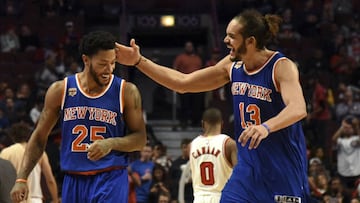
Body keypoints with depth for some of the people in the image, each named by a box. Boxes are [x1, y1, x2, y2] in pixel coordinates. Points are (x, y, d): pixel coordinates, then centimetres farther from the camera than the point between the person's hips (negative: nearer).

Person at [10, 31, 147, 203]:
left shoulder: (126, 92, -4)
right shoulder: (60, 90, 1)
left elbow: (140, 139, 0)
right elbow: (39, 138, 8)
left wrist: (111, 143, -20)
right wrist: (21, 179, 0)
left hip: (110, 178, -3)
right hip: (73, 180, 3)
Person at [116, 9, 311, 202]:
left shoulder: (282, 66, -16)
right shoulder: (232, 66, 4)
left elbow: (298, 108, -33)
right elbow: (183, 83, 11)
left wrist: (266, 127, -51)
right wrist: (139, 61, 7)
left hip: (284, 172, -6)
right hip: (248, 168, 6)